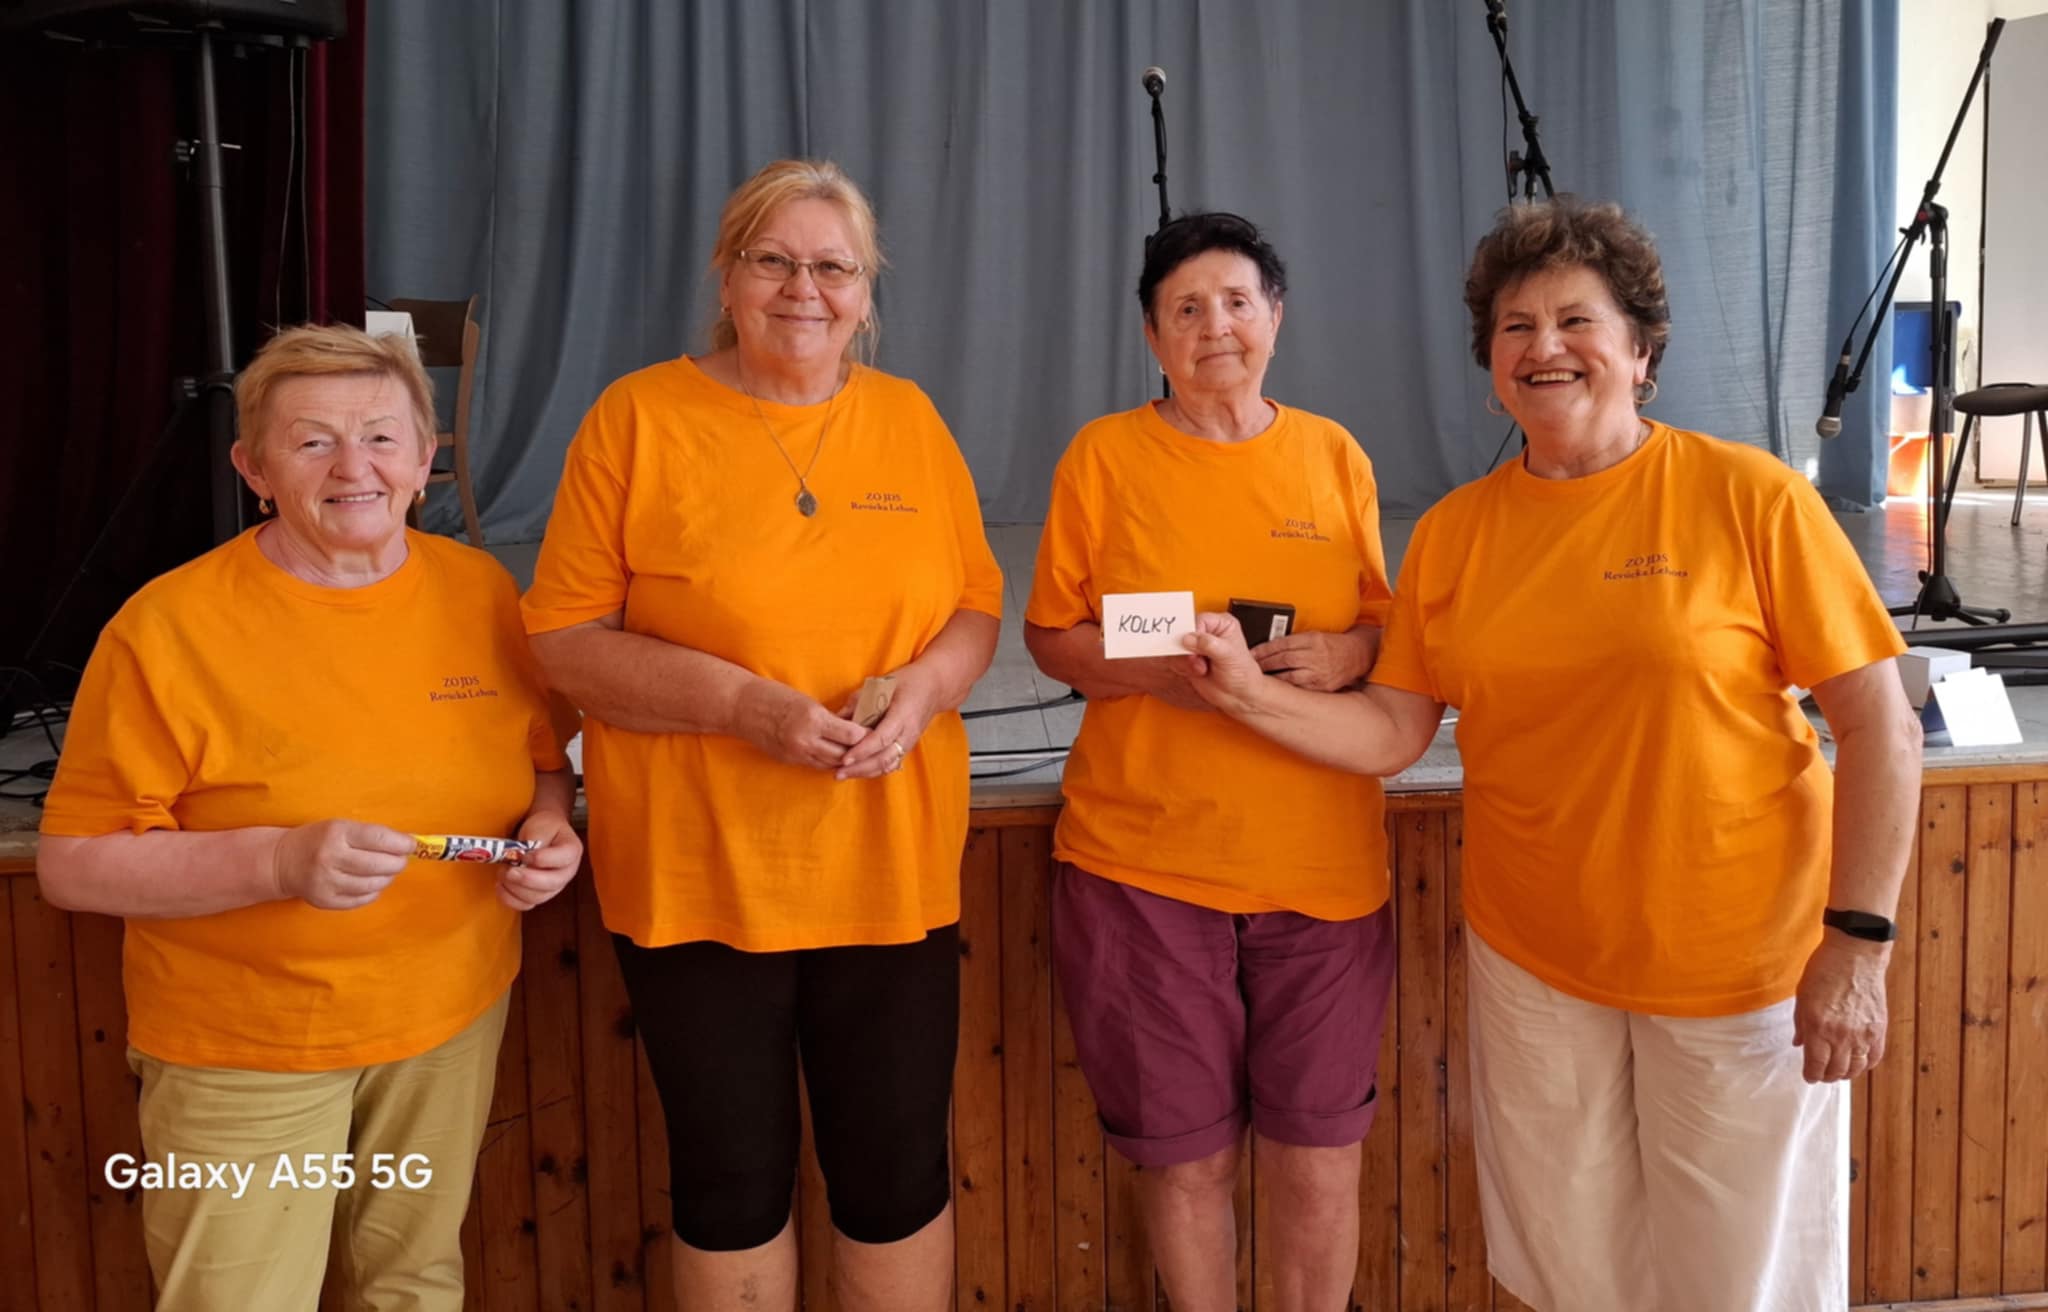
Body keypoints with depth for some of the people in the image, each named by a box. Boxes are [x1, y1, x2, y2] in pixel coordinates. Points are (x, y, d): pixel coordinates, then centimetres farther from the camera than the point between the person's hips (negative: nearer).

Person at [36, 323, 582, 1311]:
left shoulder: (480, 591, -1)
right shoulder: (168, 628, -14)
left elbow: (545, 762, 12)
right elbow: (72, 866, -12)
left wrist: (548, 826, -11)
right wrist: (279, 860, -26)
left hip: (454, 1017, 4)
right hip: (245, 1048, -4)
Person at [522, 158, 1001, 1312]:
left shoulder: (908, 417, 6)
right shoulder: (638, 416, -4)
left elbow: (977, 610, 10)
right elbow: (564, 640, -6)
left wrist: (923, 687, -12)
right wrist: (742, 702, -19)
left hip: (891, 869, 3)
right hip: (699, 873, -2)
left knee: (899, 1171, 11)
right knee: (732, 1176, 12)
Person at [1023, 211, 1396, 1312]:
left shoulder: (1335, 456, 7)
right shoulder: (1103, 455, 1)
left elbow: (1385, 629, 13)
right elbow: (1051, 635, 3)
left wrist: (1343, 653, -10)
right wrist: (1157, 667, -15)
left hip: (1320, 858, 2)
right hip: (1141, 854, -1)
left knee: (1319, 1146, 8)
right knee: (1183, 1150, 10)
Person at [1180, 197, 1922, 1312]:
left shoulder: (1748, 497, -11)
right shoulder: (1454, 531, 1)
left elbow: (1880, 728, -10)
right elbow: (1391, 730, 2)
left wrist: (1859, 943, -15)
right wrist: (1248, 692, -13)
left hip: (1739, 964, -3)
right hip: (1532, 959, 3)